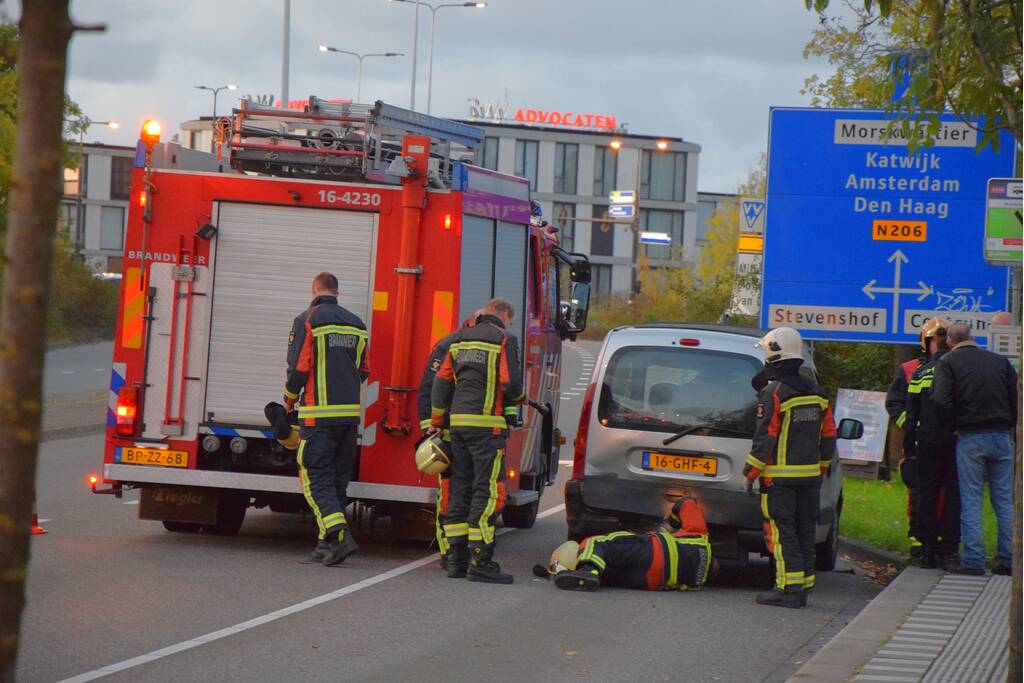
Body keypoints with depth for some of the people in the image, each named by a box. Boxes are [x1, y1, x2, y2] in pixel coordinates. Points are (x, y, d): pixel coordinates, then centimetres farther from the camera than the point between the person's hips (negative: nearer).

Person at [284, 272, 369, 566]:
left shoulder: (307, 321, -7)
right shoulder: (356, 324, 12)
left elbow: (299, 368, -10)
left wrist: (290, 399, 8)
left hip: (318, 414, -6)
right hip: (350, 414, 6)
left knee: (316, 477, -5)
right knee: (338, 478, 12)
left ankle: (339, 534, -23)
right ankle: (327, 542, 15)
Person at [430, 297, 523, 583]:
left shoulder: (460, 340, 16)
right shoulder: (504, 340, -5)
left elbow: (441, 381, 16)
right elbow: (511, 383, -12)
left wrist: (436, 422, 21)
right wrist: (518, 396, 11)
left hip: (459, 421, 7)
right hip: (487, 424, -7)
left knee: (460, 490, 11)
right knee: (488, 491, -7)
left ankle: (457, 559, 12)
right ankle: (480, 562, -12)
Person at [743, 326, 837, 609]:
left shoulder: (773, 394, -12)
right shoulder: (817, 393, 11)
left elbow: (765, 439, -14)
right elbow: (828, 437, 15)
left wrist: (751, 473, -7)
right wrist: (820, 469, 24)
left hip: (779, 477, -7)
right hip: (809, 476, 7)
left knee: (781, 532, -6)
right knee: (803, 531, 11)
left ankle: (789, 588, -11)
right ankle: (804, 586, 14)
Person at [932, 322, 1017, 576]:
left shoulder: (948, 362, -1)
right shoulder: (1000, 361, 10)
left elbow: (941, 400, -13)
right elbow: (1016, 398, 6)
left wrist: (957, 424, 2)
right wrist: (1009, 427, 13)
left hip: (970, 438, -3)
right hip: (1002, 437, 3)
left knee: (970, 500, 1)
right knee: (1004, 500, 8)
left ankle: (974, 559, -3)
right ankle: (1007, 559, 9)